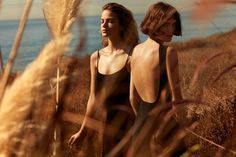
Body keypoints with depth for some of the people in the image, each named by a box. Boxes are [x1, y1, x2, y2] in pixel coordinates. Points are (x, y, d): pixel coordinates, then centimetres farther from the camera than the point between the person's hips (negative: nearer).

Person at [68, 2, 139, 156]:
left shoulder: (131, 57, -10)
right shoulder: (96, 58, 6)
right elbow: (94, 98, 13)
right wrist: (82, 131, 17)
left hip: (126, 125, -5)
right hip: (105, 125, 5)